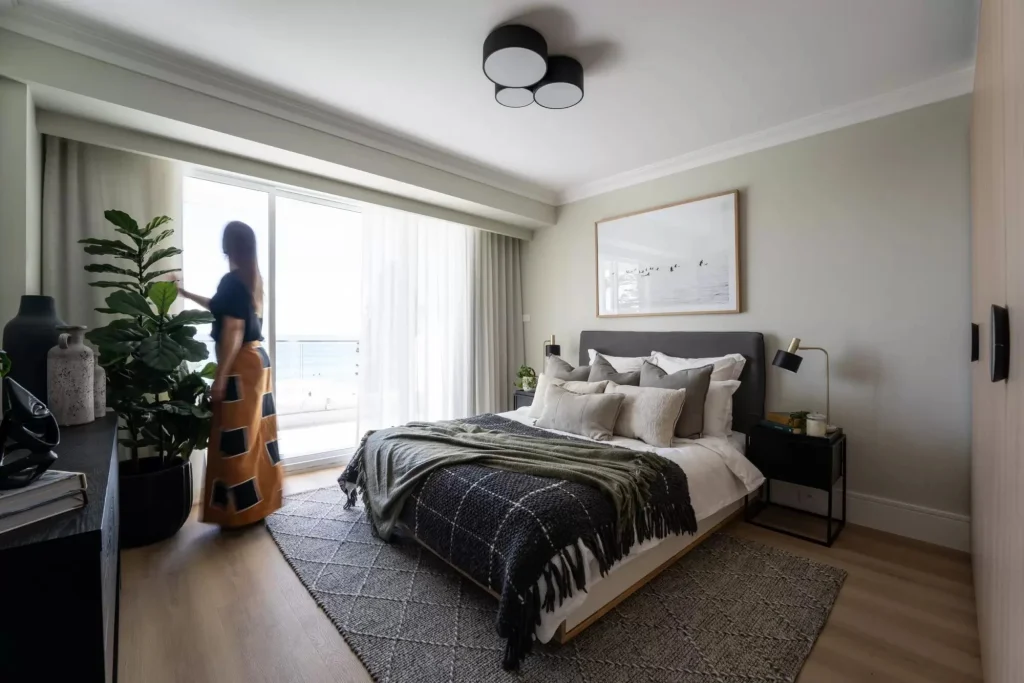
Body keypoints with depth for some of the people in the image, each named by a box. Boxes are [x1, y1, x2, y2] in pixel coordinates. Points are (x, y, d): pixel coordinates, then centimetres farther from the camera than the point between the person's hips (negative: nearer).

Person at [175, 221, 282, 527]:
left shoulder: (232, 281, -16)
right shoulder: (252, 278, 12)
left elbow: (233, 332, -20)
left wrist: (220, 377, -16)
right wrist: (186, 294, 38)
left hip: (241, 363, -9)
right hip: (258, 358, 9)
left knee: (236, 438, 0)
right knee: (256, 431, 15)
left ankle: (241, 511, 11)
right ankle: (262, 499, 26)